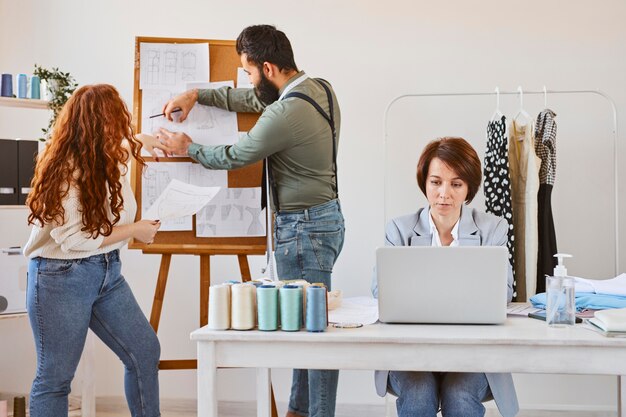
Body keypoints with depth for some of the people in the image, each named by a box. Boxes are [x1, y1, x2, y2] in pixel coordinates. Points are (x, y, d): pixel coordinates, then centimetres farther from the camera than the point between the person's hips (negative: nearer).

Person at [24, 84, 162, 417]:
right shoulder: (67, 169, -20)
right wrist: (135, 231, -16)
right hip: (62, 277, -8)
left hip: (107, 271, 8)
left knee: (145, 352, 8)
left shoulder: (111, 157, 3)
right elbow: (72, 239, -23)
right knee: (55, 377, 2)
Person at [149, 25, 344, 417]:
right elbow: (251, 98, 20)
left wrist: (187, 148, 10)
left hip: (303, 227, -10)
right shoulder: (319, 88, 7)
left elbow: (234, 156, -8)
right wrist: (197, 94, 14)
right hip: (326, 217, 10)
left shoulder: (286, 113, -22)